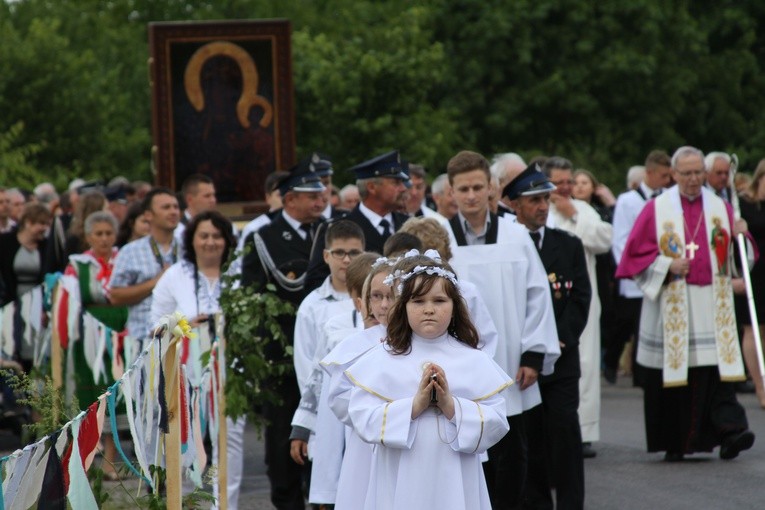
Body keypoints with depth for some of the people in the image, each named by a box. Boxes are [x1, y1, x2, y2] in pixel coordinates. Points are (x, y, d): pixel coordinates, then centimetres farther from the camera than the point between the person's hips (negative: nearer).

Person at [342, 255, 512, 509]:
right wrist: (414, 406, -16)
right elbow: (362, 418, -7)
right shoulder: (382, 359, 2)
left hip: (454, 485, 1)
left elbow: (497, 423, -2)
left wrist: (452, 407, -15)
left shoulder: (474, 361, 4)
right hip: (400, 485, -1)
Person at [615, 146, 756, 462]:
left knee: (717, 366, -12)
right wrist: (668, 266, -10)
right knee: (673, 374, -1)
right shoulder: (657, 210, 6)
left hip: (712, 304, 1)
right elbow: (637, 253, 3)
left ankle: (729, 430, -21)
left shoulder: (720, 208, 13)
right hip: (671, 305, -1)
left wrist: (738, 236, -6)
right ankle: (673, 443, 8)